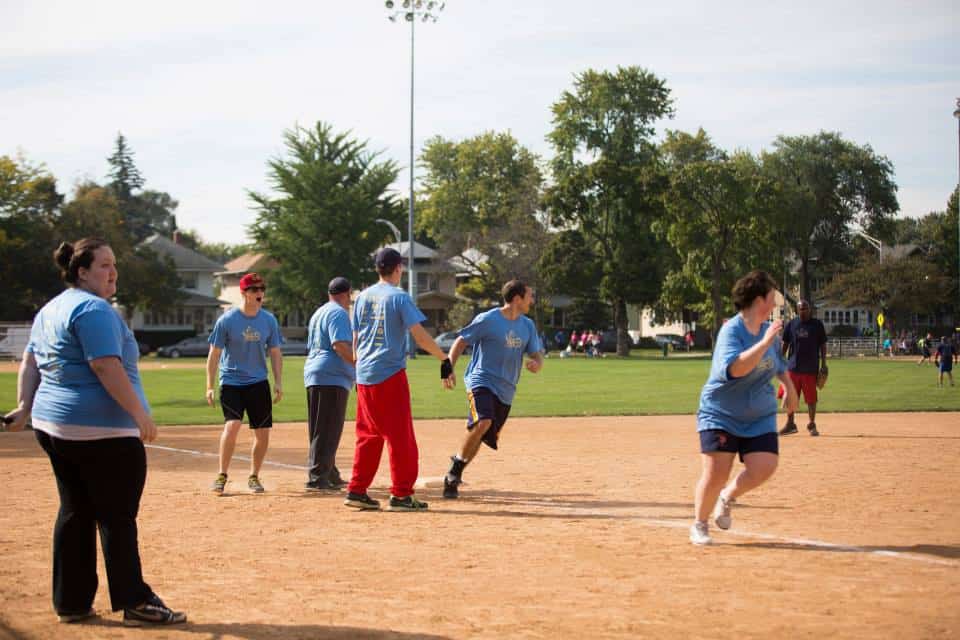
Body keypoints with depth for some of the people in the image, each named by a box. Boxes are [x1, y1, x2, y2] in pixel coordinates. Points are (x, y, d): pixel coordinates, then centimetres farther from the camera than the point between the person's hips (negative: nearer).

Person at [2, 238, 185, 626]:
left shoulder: (50, 310, 17)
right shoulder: (95, 309, -14)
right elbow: (106, 367, -22)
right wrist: (141, 415, -20)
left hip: (53, 426, 9)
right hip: (103, 430, -9)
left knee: (75, 513, 13)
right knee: (118, 517, -4)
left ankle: (71, 604, 16)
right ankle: (134, 604, 1)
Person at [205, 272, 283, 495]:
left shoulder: (269, 320, 2)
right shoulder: (227, 320, -8)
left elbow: (275, 354, 9)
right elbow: (214, 355, -4)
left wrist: (278, 382, 1)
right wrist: (210, 387, -7)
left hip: (258, 383, 4)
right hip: (231, 382, -4)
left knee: (263, 433, 2)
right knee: (232, 425, -21)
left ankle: (254, 477, 21)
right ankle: (222, 476, -7)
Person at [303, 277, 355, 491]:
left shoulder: (318, 313, 23)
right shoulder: (339, 313, -8)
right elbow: (340, 345, -20)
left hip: (313, 374, 10)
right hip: (332, 377, -10)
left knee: (321, 430, 14)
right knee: (328, 430, -10)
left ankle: (330, 475, 22)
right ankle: (316, 478, -13)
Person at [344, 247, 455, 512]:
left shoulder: (363, 297, 11)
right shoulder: (399, 297, -7)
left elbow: (356, 340, 15)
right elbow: (420, 336, -14)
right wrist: (445, 359, -8)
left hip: (364, 376, 6)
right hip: (390, 374, -6)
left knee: (368, 435, 14)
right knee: (400, 435, -1)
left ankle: (357, 491, 14)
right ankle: (400, 495, -2)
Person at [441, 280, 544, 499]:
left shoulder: (528, 326, 10)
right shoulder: (487, 320, -8)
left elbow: (536, 354, 12)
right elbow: (460, 342, -2)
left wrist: (536, 364, -13)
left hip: (506, 390, 6)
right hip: (481, 380, -6)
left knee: (479, 437, 6)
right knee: (483, 423, -29)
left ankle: (453, 477, 23)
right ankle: (457, 466, -10)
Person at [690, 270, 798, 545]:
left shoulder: (769, 331, 5)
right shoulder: (731, 330, -17)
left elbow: (779, 363, 27)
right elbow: (736, 368, -34)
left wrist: (790, 388, 29)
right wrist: (765, 342, -33)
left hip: (759, 416, 6)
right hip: (721, 412, -6)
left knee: (763, 468, -11)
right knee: (715, 473, -11)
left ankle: (727, 498, 18)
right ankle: (699, 525, 13)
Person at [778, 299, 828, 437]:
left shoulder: (817, 324, 0)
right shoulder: (791, 324, 5)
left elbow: (823, 345, 2)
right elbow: (785, 344, 10)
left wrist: (823, 364, -3)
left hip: (811, 368, -2)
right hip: (793, 367, 2)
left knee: (811, 398, 2)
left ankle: (812, 425, 15)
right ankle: (790, 424, 15)